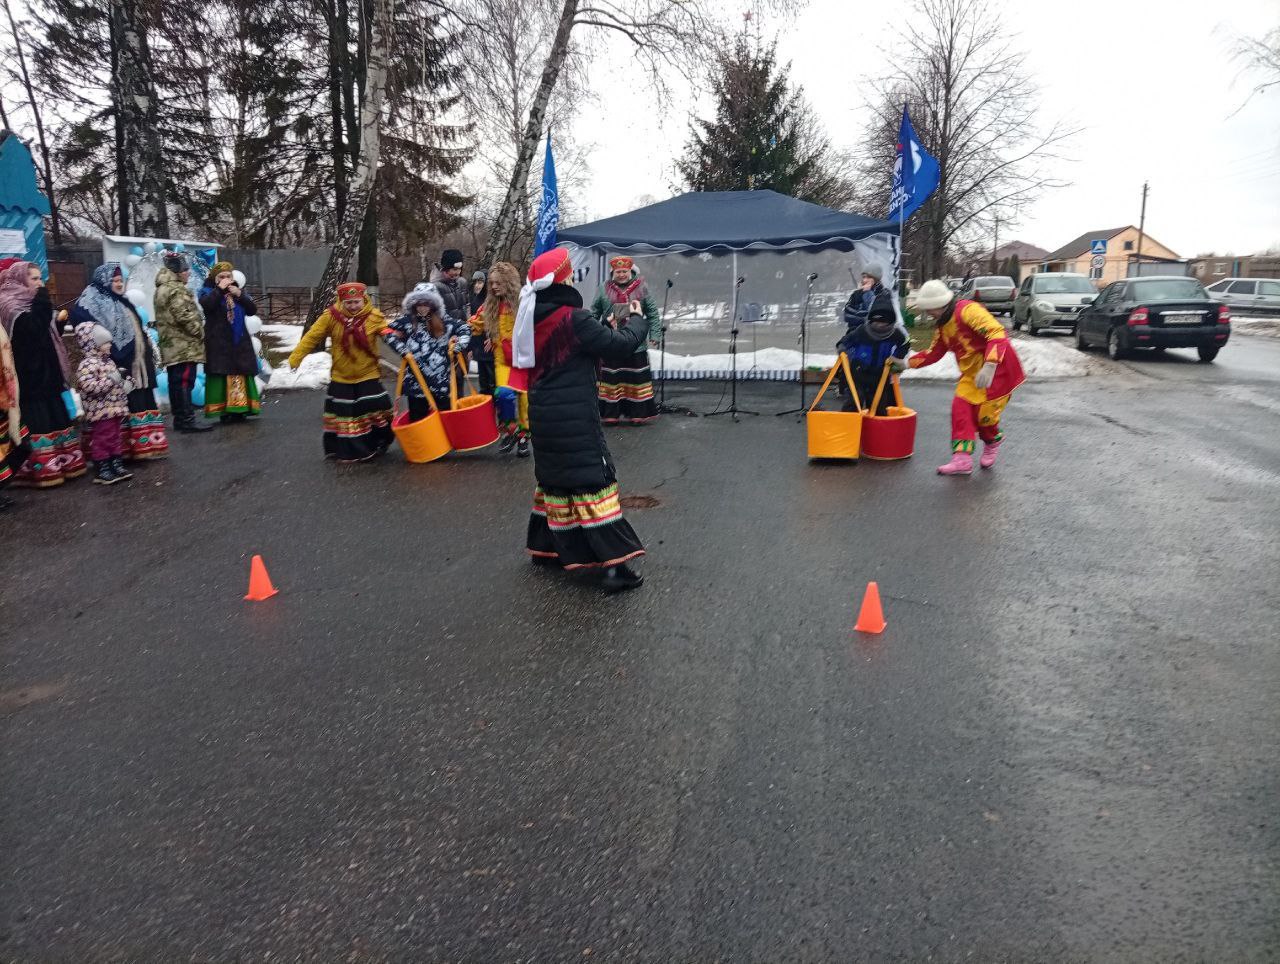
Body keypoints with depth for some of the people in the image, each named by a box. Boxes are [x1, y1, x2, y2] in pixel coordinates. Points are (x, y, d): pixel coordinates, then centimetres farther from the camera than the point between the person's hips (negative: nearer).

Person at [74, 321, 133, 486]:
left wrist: (123, 382, 12)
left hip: (114, 409, 9)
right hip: (100, 412, -9)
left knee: (116, 438, 15)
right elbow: (88, 386, -28)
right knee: (101, 440, -1)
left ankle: (117, 465, 24)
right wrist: (110, 380, -25)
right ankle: (102, 471, 5)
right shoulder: (87, 364, -16)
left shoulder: (107, 361, 13)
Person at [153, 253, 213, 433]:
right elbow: (185, 316, -20)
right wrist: (200, 332, -7)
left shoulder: (162, 288, 20)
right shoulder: (176, 289, -13)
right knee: (184, 381, -10)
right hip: (184, 346, -10)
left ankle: (180, 418, 17)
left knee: (176, 382, 11)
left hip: (172, 346, 10)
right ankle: (187, 419, -11)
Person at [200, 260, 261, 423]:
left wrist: (240, 295, -9)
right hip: (218, 343, -4)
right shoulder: (207, 291, 5)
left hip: (240, 342, 4)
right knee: (221, 375, -9)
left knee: (242, 375, 0)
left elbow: (252, 310, 5)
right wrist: (219, 289, -14)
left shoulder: (237, 290, 17)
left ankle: (240, 409, 5)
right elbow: (206, 305, -18)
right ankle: (223, 411, -7)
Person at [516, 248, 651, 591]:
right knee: (593, 479, -7)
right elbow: (620, 345, -14)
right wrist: (637, 319, 4)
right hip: (574, 417, -8)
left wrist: (612, 330, 14)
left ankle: (546, 546, 31)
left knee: (555, 477, 20)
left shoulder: (533, 318, 7)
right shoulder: (573, 319, -16)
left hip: (544, 414, 8)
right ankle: (614, 563, -8)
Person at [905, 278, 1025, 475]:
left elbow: (996, 333, -30)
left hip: (997, 367, -8)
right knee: (961, 407, -5)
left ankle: (992, 443, 29)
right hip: (972, 372, 8)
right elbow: (934, 352, 19)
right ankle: (962, 459, -3)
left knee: (983, 413, -5)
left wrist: (989, 366, -38)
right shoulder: (942, 325, 9)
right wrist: (908, 363, 9)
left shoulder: (968, 311, -21)